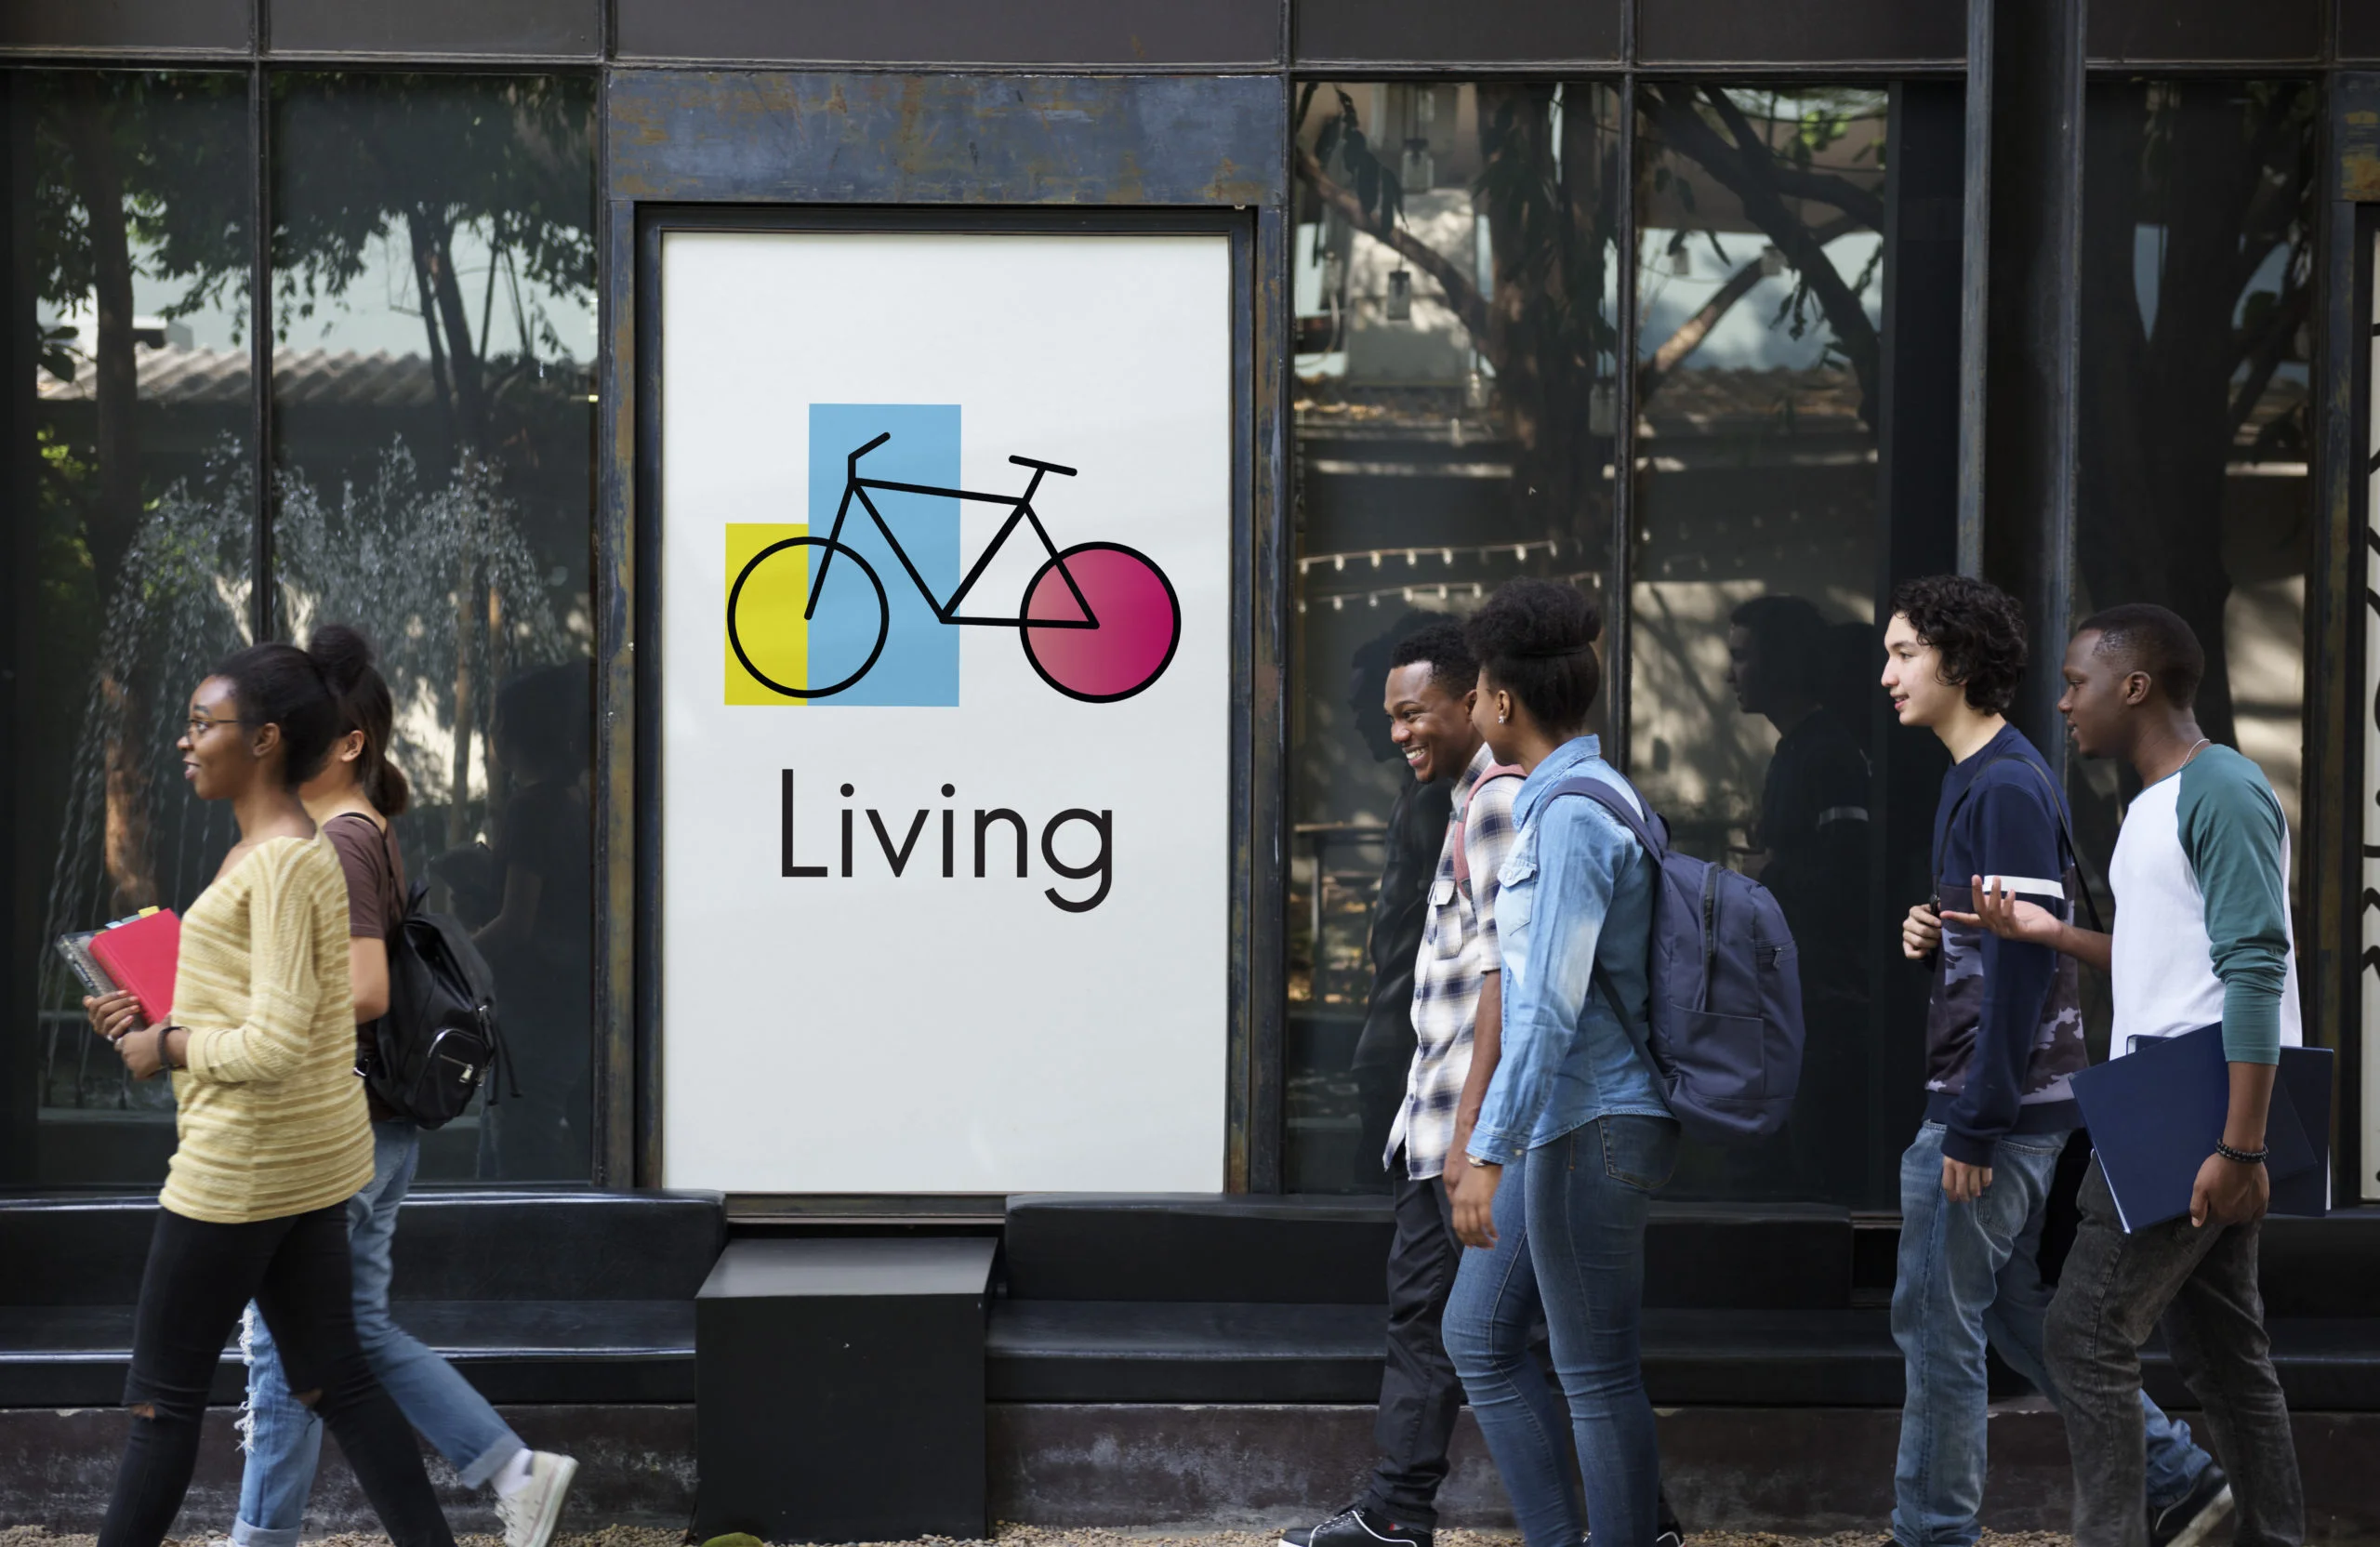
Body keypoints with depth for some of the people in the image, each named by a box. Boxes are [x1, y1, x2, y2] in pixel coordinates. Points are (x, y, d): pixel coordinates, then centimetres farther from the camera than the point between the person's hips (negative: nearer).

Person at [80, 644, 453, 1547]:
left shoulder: (281, 864, -18)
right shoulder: (268, 852, 13)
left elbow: (272, 1046, -24)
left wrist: (166, 1047, -11)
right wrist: (151, 1020, 9)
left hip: (245, 1159, -10)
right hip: (309, 1158, 10)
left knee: (163, 1393, 1)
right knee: (332, 1380, 11)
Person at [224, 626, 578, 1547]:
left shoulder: (339, 842, -16)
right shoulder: (365, 833, 14)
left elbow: (362, 991, -24)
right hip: (371, 1130, 10)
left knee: (285, 1343, 2)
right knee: (361, 1334, 16)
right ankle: (518, 1473, 17)